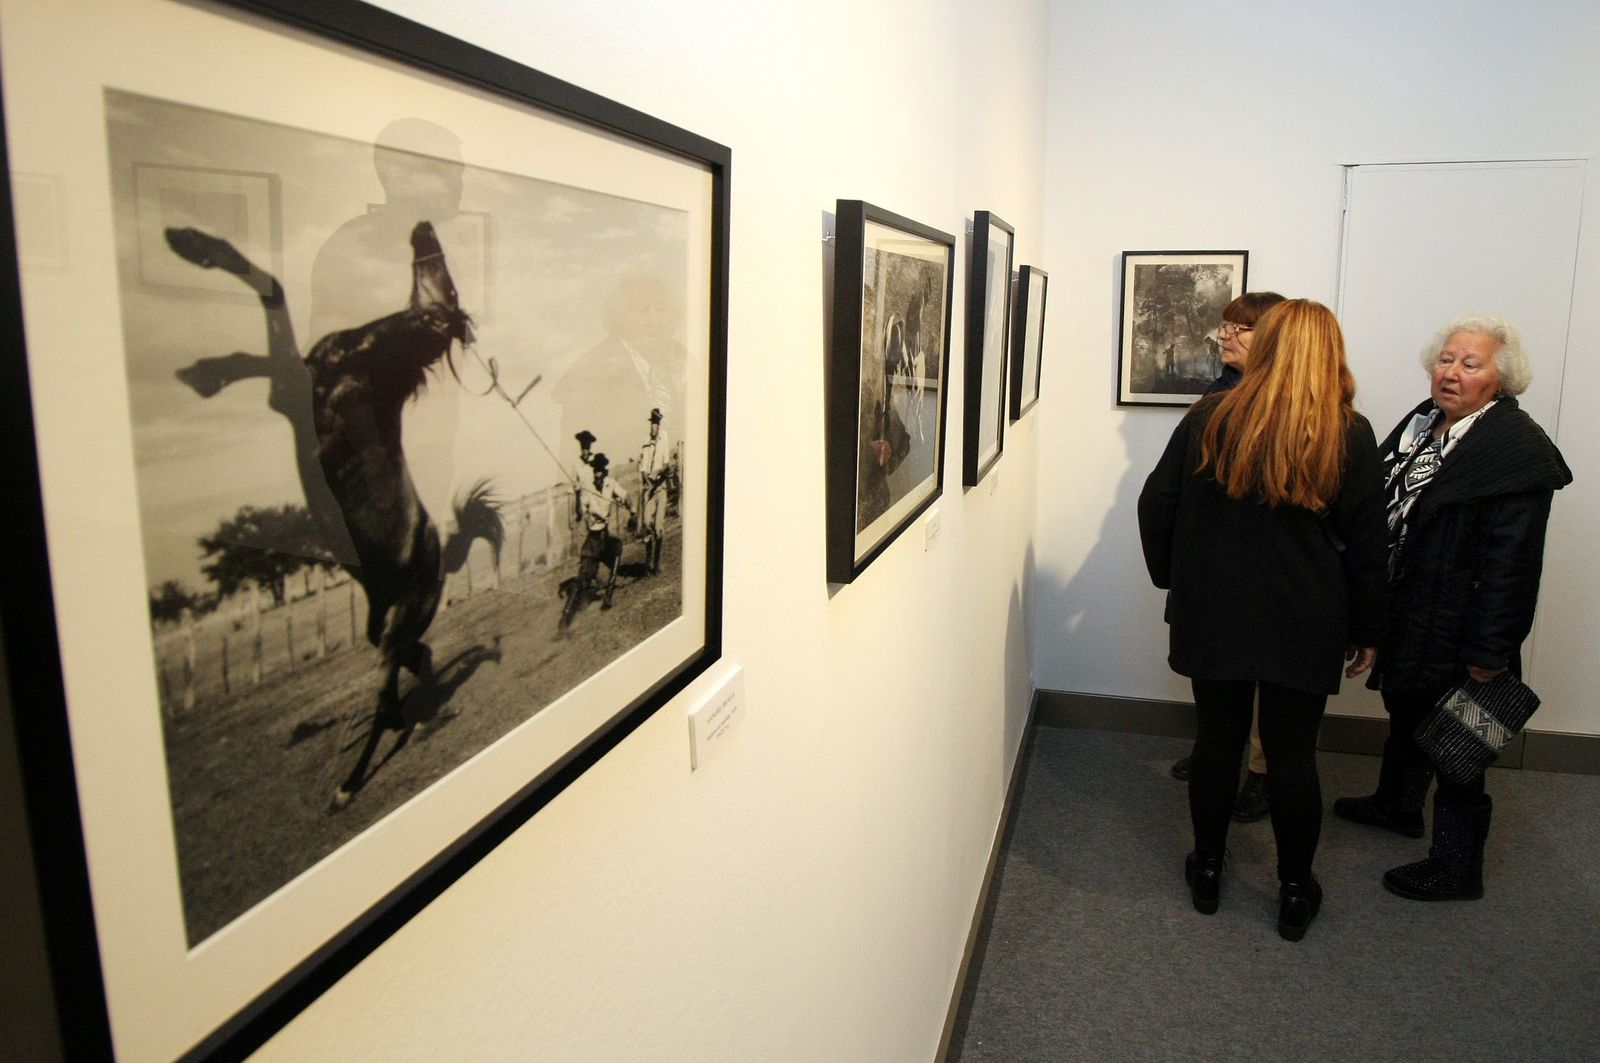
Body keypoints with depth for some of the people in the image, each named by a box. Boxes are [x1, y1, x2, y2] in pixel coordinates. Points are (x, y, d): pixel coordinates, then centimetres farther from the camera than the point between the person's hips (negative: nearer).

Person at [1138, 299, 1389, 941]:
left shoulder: (1209, 419, -5)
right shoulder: (1349, 435, -7)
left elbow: (1156, 506, 0)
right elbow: (1367, 546, -3)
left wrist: (1172, 577, 14)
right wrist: (1365, 631, 8)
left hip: (1213, 617, 1)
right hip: (1304, 626, -1)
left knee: (1217, 741, 13)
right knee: (1293, 755, 10)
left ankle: (1207, 871, 28)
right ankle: (1295, 893, 25)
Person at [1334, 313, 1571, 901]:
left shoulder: (1518, 450, -20)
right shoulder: (1423, 421, 5)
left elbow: (1511, 564, -22)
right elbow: (1383, 508, 12)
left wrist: (1489, 652, -21)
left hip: (1455, 631, -8)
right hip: (1406, 615, 8)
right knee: (1406, 715, 27)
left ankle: (1456, 869, 23)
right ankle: (1397, 805, 50)